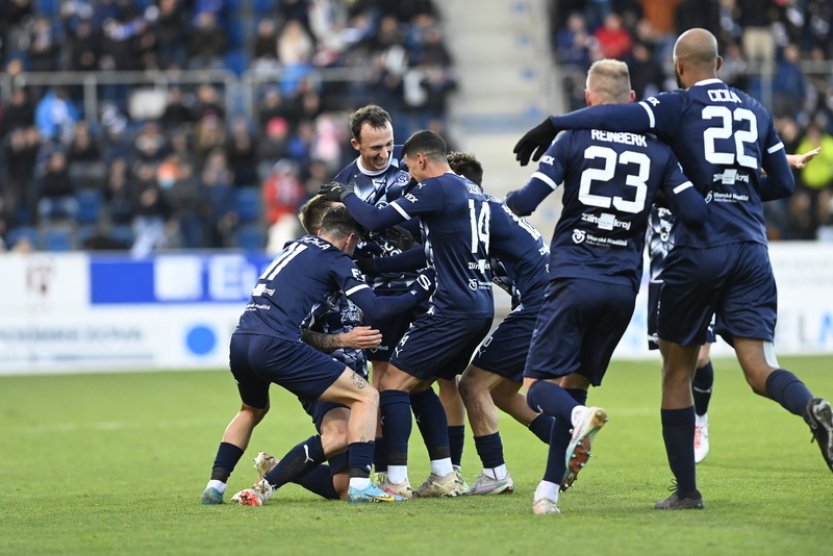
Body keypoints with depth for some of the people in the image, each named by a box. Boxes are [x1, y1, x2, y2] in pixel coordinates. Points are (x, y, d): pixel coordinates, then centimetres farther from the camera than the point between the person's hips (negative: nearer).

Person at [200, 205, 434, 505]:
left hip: (240, 342, 7)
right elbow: (374, 307, -4)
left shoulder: (294, 247, 25)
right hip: (276, 346, -7)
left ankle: (215, 486, 24)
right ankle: (359, 483, -12)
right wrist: (417, 293, 9)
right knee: (366, 397, 2)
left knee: (252, 410, 38)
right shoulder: (335, 259, 5)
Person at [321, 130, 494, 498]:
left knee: (393, 382, -5)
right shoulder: (471, 191, 16)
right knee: (419, 384, 19)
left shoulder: (436, 189, -12)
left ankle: (396, 480, -9)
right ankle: (444, 477, 16)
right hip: (480, 307, 9)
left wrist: (346, 195, 3)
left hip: (453, 309, -9)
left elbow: (375, 220, -15)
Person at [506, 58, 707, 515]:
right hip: (623, 287, 4)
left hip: (574, 280, -4)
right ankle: (550, 489, 8)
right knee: (573, 384, 17)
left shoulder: (574, 140, -1)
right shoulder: (658, 150, 7)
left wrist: (507, 202, 15)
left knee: (537, 385, 3)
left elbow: (525, 202, -6)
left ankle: (578, 418, -32)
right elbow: (695, 212, -3)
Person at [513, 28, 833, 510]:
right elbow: (783, 184, 19)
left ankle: (687, 489, 11)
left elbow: (619, 118, -19)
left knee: (677, 372, 10)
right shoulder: (756, 111, 14)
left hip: (698, 250, -3)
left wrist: (553, 125, -11)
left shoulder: (680, 107, -2)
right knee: (760, 369, -2)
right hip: (751, 252, 4)